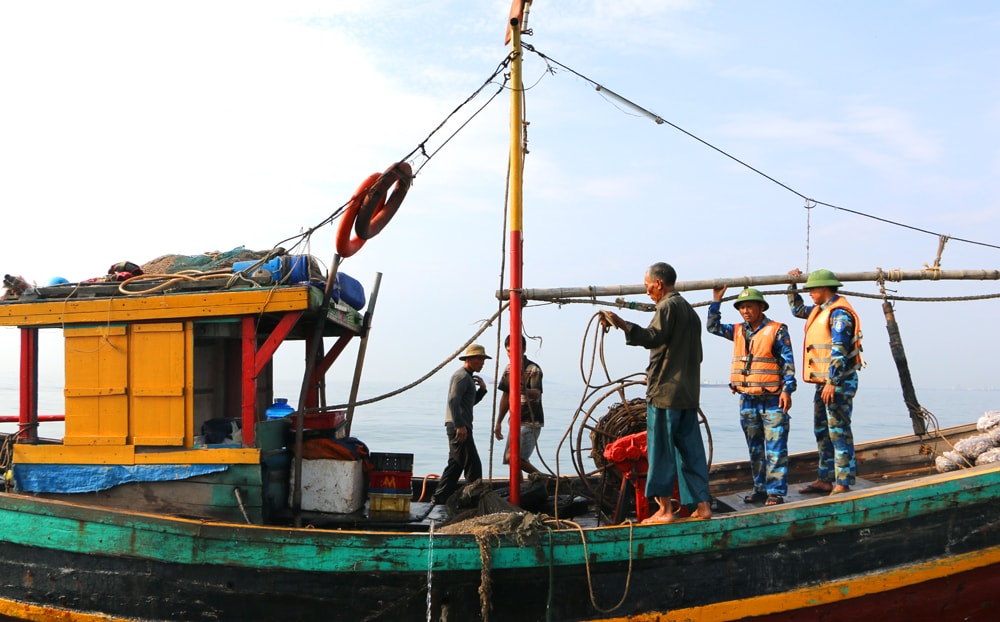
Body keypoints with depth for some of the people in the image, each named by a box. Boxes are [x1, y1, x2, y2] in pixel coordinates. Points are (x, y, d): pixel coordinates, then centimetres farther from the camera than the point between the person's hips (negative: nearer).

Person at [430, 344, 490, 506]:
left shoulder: (468, 377, 23)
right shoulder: (462, 376, -11)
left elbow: (471, 402, 28)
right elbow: (453, 401, -21)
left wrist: (482, 389, 11)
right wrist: (460, 425, -27)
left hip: (460, 427, 11)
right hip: (459, 427, -11)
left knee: (456, 465, 12)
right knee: (473, 464, -7)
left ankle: (438, 499, 14)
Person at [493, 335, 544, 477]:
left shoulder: (533, 369, -13)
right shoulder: (509, 369, 10)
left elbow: (536, 394, -29)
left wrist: (525, 391, -52)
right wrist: (498, 422, 19)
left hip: (531, 422, -8)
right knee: (510, 458, 6)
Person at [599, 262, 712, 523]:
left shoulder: (667, 306, -9)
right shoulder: (689, 310, 19)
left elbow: (654, 337, -26)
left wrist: (622, 324, -34)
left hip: (665, 391, -9)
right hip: (689, 393, 9)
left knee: (661, 450, -3)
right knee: (691, 449, 10)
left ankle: (665, 509, -1)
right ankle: (703, 505, 10)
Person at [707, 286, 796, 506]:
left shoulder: (777, 331, -4)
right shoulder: (738, 331, 12)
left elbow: (788, 362, -6)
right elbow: (713, 326, 14)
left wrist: (787, 390, -13)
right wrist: (716, 301, 7)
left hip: (772, 399, -6)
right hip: (747, 400, 6)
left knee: (775, 449, -5)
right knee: (755, 449, 12)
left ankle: (776, 492, -2)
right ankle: (760, 488, 20)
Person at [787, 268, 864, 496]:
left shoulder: (839, 312, -15)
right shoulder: (820, 310, 16)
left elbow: (839, 350, -21)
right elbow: (797, 310, 36)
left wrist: (832, 382, -25)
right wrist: (792, 285, 27)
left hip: (839, 381, -10)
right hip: (824, 381, 10)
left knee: (839, 432, -10)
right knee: (823, 432, 13)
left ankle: (843, 484, -9)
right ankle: (825, 479, 19)